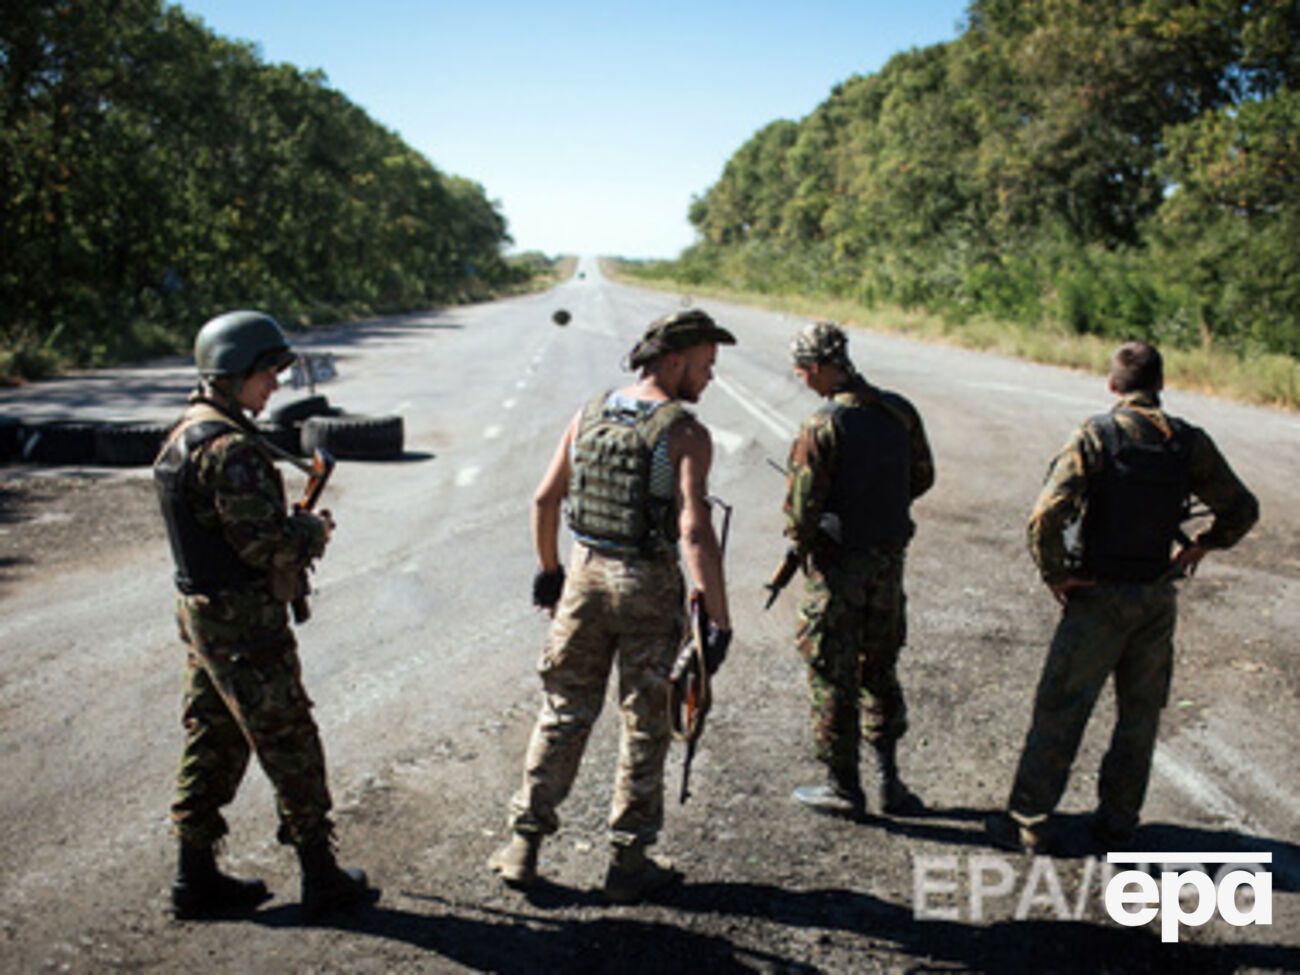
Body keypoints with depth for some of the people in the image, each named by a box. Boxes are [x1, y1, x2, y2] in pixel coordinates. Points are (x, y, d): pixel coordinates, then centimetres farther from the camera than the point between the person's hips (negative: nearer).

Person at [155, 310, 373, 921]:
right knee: (289, 744, 2)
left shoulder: (183, 435, 11)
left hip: (200, 611, 10)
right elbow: (266, 543, -25)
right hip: (244, 620, -10)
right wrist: (315, 529, -6)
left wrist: (295, 530, 7)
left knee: (213, 741, 16)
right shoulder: (229, 447, -22)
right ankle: (321, 878, 13)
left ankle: (196, 876, 24)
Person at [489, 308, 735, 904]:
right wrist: (719, 620, -18)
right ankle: (628, 863, 18)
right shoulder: (685, 434, -14)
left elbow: (545, 500, 8)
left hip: (585, 575, 5)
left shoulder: (590, 415, 4)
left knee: (564, 714, 16)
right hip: (649, 587, -4)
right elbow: (695, 532, -23)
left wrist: (548, 569, 21)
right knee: (644, 726, 10)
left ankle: (524, 846, 21)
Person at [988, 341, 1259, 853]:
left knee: (1059, 712, 4)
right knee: (1139, 715, 17)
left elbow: (1046, 516, -23)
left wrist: (1054, 575, -10)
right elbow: (1242, 509, 10)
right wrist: (1199, 546, 23)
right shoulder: (1190, 442, 0)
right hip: (1159, 598, 4)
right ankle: (1117, 822, 26)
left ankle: (1028, 824, 11)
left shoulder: (1095, 436, -13)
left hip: (1099, 598, -4)